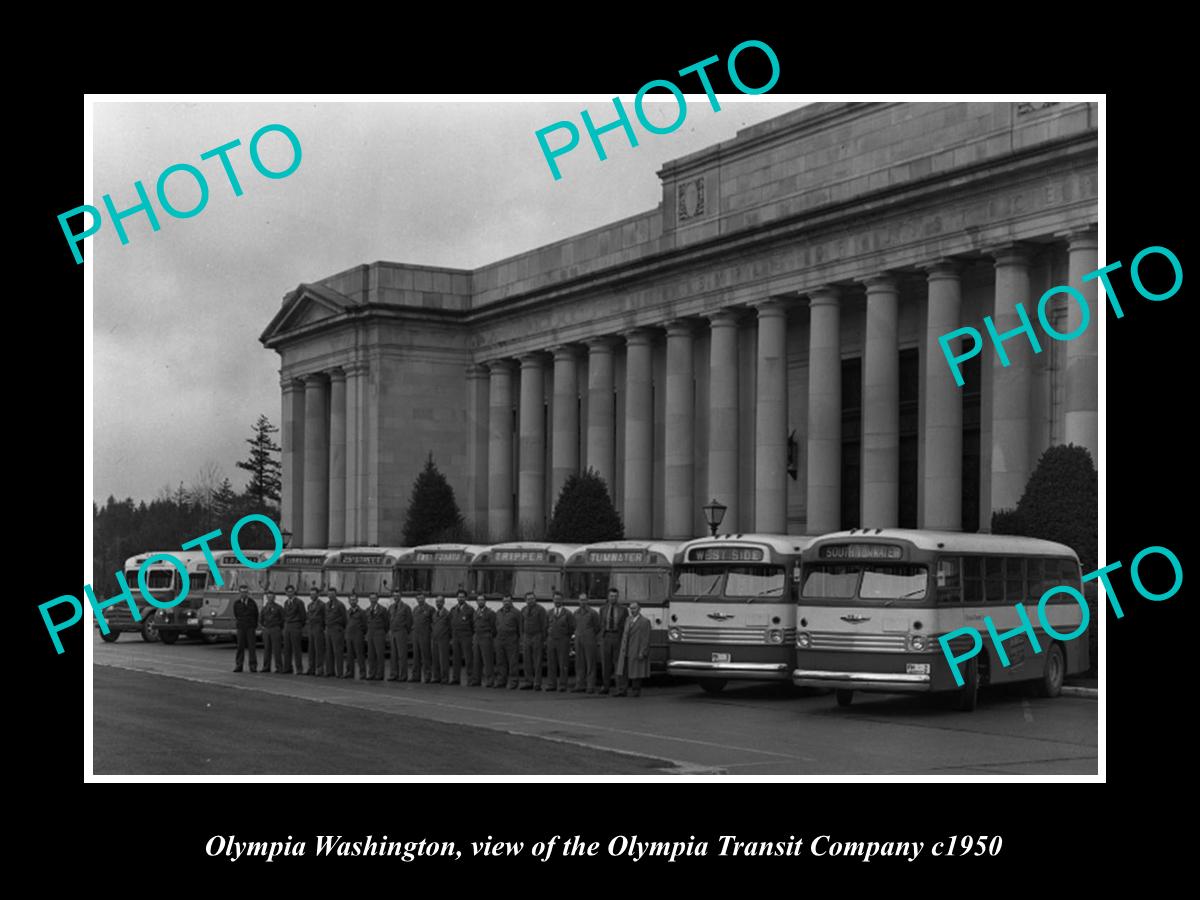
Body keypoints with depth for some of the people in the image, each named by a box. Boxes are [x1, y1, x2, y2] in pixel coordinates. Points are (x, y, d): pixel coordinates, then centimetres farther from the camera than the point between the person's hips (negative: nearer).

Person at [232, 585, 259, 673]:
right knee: (240, 646, 0)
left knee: (252, 646, -4)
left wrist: (255, 625, 9)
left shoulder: (252, 602, 5)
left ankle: (253, 666, -2)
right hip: (240, 627, 1)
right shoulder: (236, 603, 6)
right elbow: (235, 615, 14)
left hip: (250, 627, -1)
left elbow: (256, 614, 12)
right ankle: (238, 665, 5)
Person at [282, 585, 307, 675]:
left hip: (296, 627, -6)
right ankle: (288, 668, 10)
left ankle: (299, 669, -5)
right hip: (287, 626, 7)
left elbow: (303, 615, -4)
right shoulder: (286, 602, 14)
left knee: (297, 648, -7)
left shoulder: (299, 602, -7)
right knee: (287, 648, 5)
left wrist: (301, 626, 1)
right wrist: (285, 626, 11)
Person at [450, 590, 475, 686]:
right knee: (456, 659, 4)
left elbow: (474, 625, 0)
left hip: (466, 637, -5)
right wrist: (451, 637, 12)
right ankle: (456, 678, 7)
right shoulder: (453, 610, 14)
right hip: (456, 637, 5)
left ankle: (470, 678, -2)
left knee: (467, 658, -5)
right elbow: (451, 624, 17)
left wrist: (474, 637, -5)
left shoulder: (470, 610, -1)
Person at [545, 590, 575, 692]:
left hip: (563, 641, -3)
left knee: (563, 664, -3)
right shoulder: (549, 613, 11)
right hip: (551, 641, 3)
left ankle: (562, 685, 0)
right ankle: (551, 684, 3)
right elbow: (546, 627, 15)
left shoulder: (567, 613, 2)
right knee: (551, 664, 1)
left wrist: (565, 637, 5)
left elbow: (572, 628, 3)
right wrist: (547, 639, 8)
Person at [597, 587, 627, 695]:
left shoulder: (623, 610, 4)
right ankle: (605, 687, 3)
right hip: (605, 637, 2)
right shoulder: (603, 609, 9)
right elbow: (601, 624, 13)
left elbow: (626, 625, 4)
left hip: (618, 637, -1)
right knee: (605, 662, 0)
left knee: (618, 662, -2)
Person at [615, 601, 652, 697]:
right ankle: (622, 691, 4)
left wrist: (642, 652, -16)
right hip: (625, 651, 6)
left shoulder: (645, 622, -8)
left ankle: (636, 690, 12)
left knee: (636, 671, 2)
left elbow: (646, 639, -12)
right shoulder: (628, 620, 13)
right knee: (623, 671, 2)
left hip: (637, 652, -6)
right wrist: (622, 649, 11)